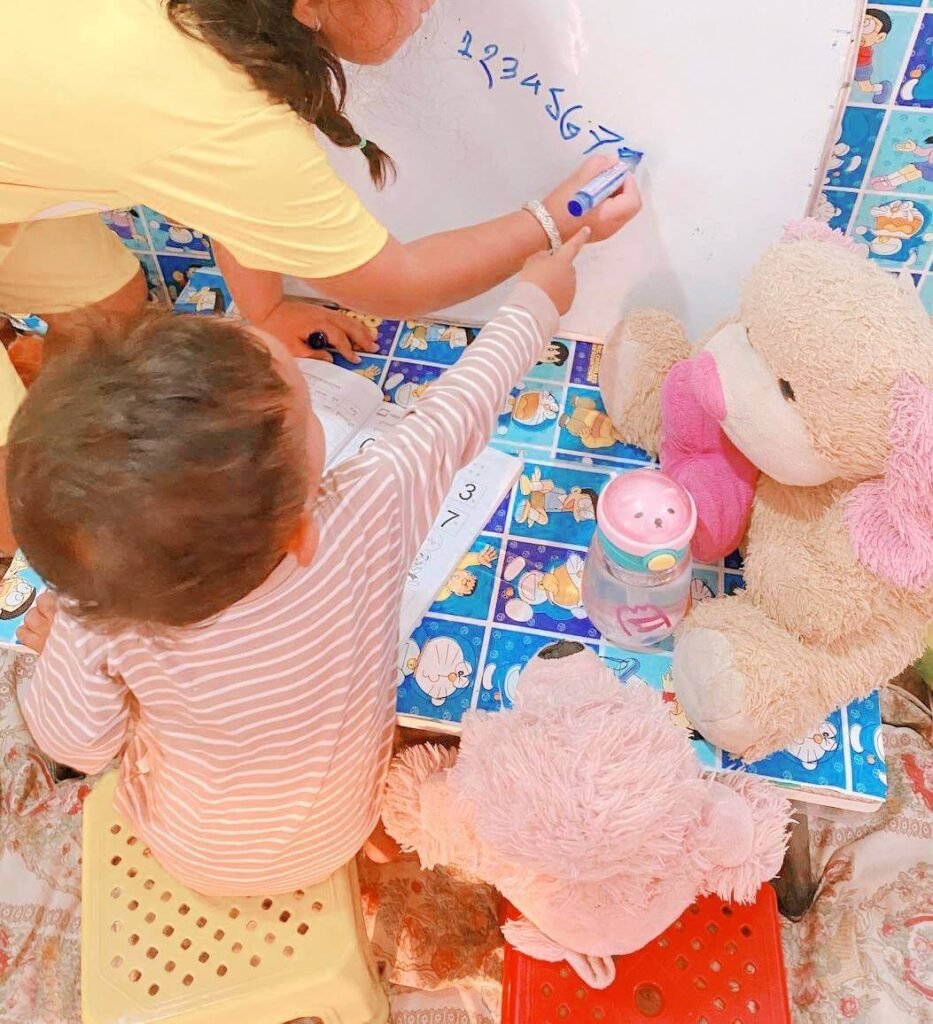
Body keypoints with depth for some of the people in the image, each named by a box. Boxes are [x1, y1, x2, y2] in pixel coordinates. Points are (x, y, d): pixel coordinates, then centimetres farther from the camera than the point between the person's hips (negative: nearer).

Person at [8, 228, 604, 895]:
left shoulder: (97, 620, -36)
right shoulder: (366, 523, -40)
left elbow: (76, 744, -17)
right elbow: (459, 411, -23)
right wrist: (535, 301, -5)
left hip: (191, 855, 0)